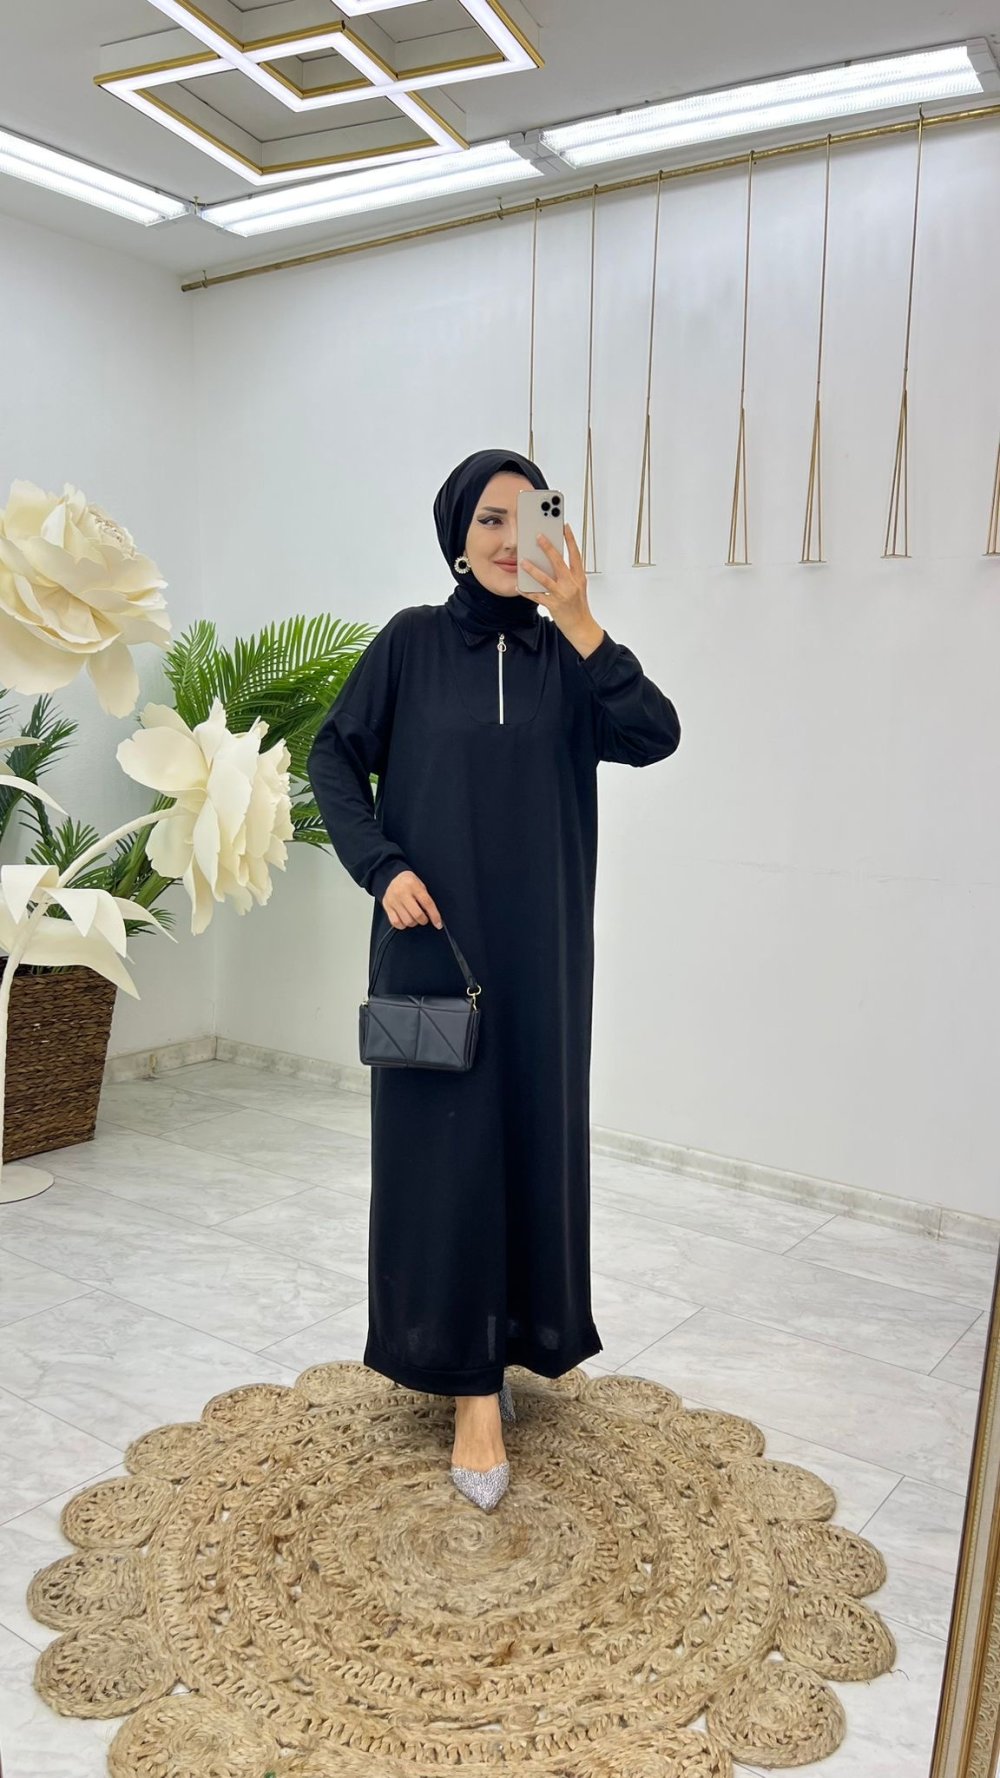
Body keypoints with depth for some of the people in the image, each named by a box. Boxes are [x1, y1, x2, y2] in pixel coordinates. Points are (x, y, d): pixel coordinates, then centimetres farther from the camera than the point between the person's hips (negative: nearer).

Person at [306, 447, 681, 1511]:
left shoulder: (564, 654, 4)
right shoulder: (411, 642, 1)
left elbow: (655, 737, -12)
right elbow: (335, 756, 2)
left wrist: (576, 619, -20)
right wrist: (382, 867, -12)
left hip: (537, 948, 2)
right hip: (434, 936, -2)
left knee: (529, 1134, 9)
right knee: (443, 1143, 0)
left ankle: (499, 1337, 30)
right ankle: (472, 1380, 10)